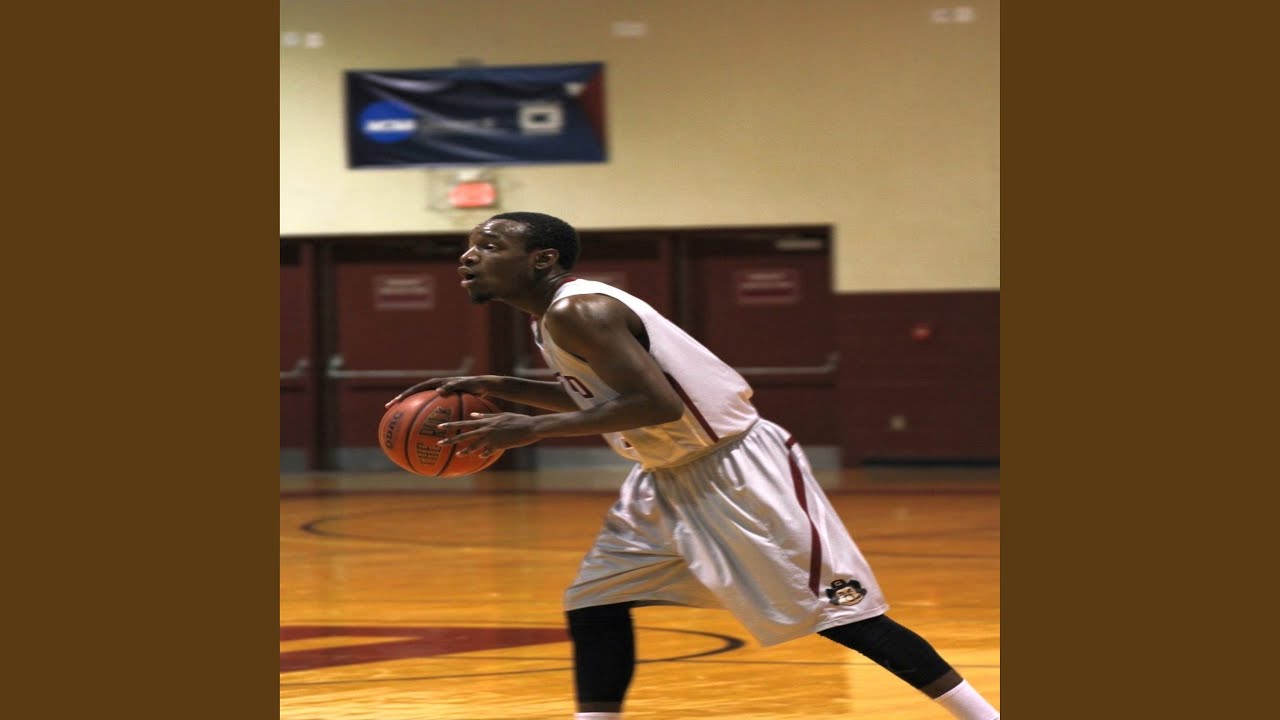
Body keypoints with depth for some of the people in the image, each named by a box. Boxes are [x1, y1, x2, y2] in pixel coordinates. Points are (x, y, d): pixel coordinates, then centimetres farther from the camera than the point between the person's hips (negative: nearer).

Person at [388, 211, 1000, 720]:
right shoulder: (552, 316, 7)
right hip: (667, 479, 10)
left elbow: (658, 403, -31)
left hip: (739, 471, -10)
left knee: (836, 613, -7)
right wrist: (502, 390, 9)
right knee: (593, 605, 5)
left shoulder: (579, 311, -23)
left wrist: (532, 428, -29)